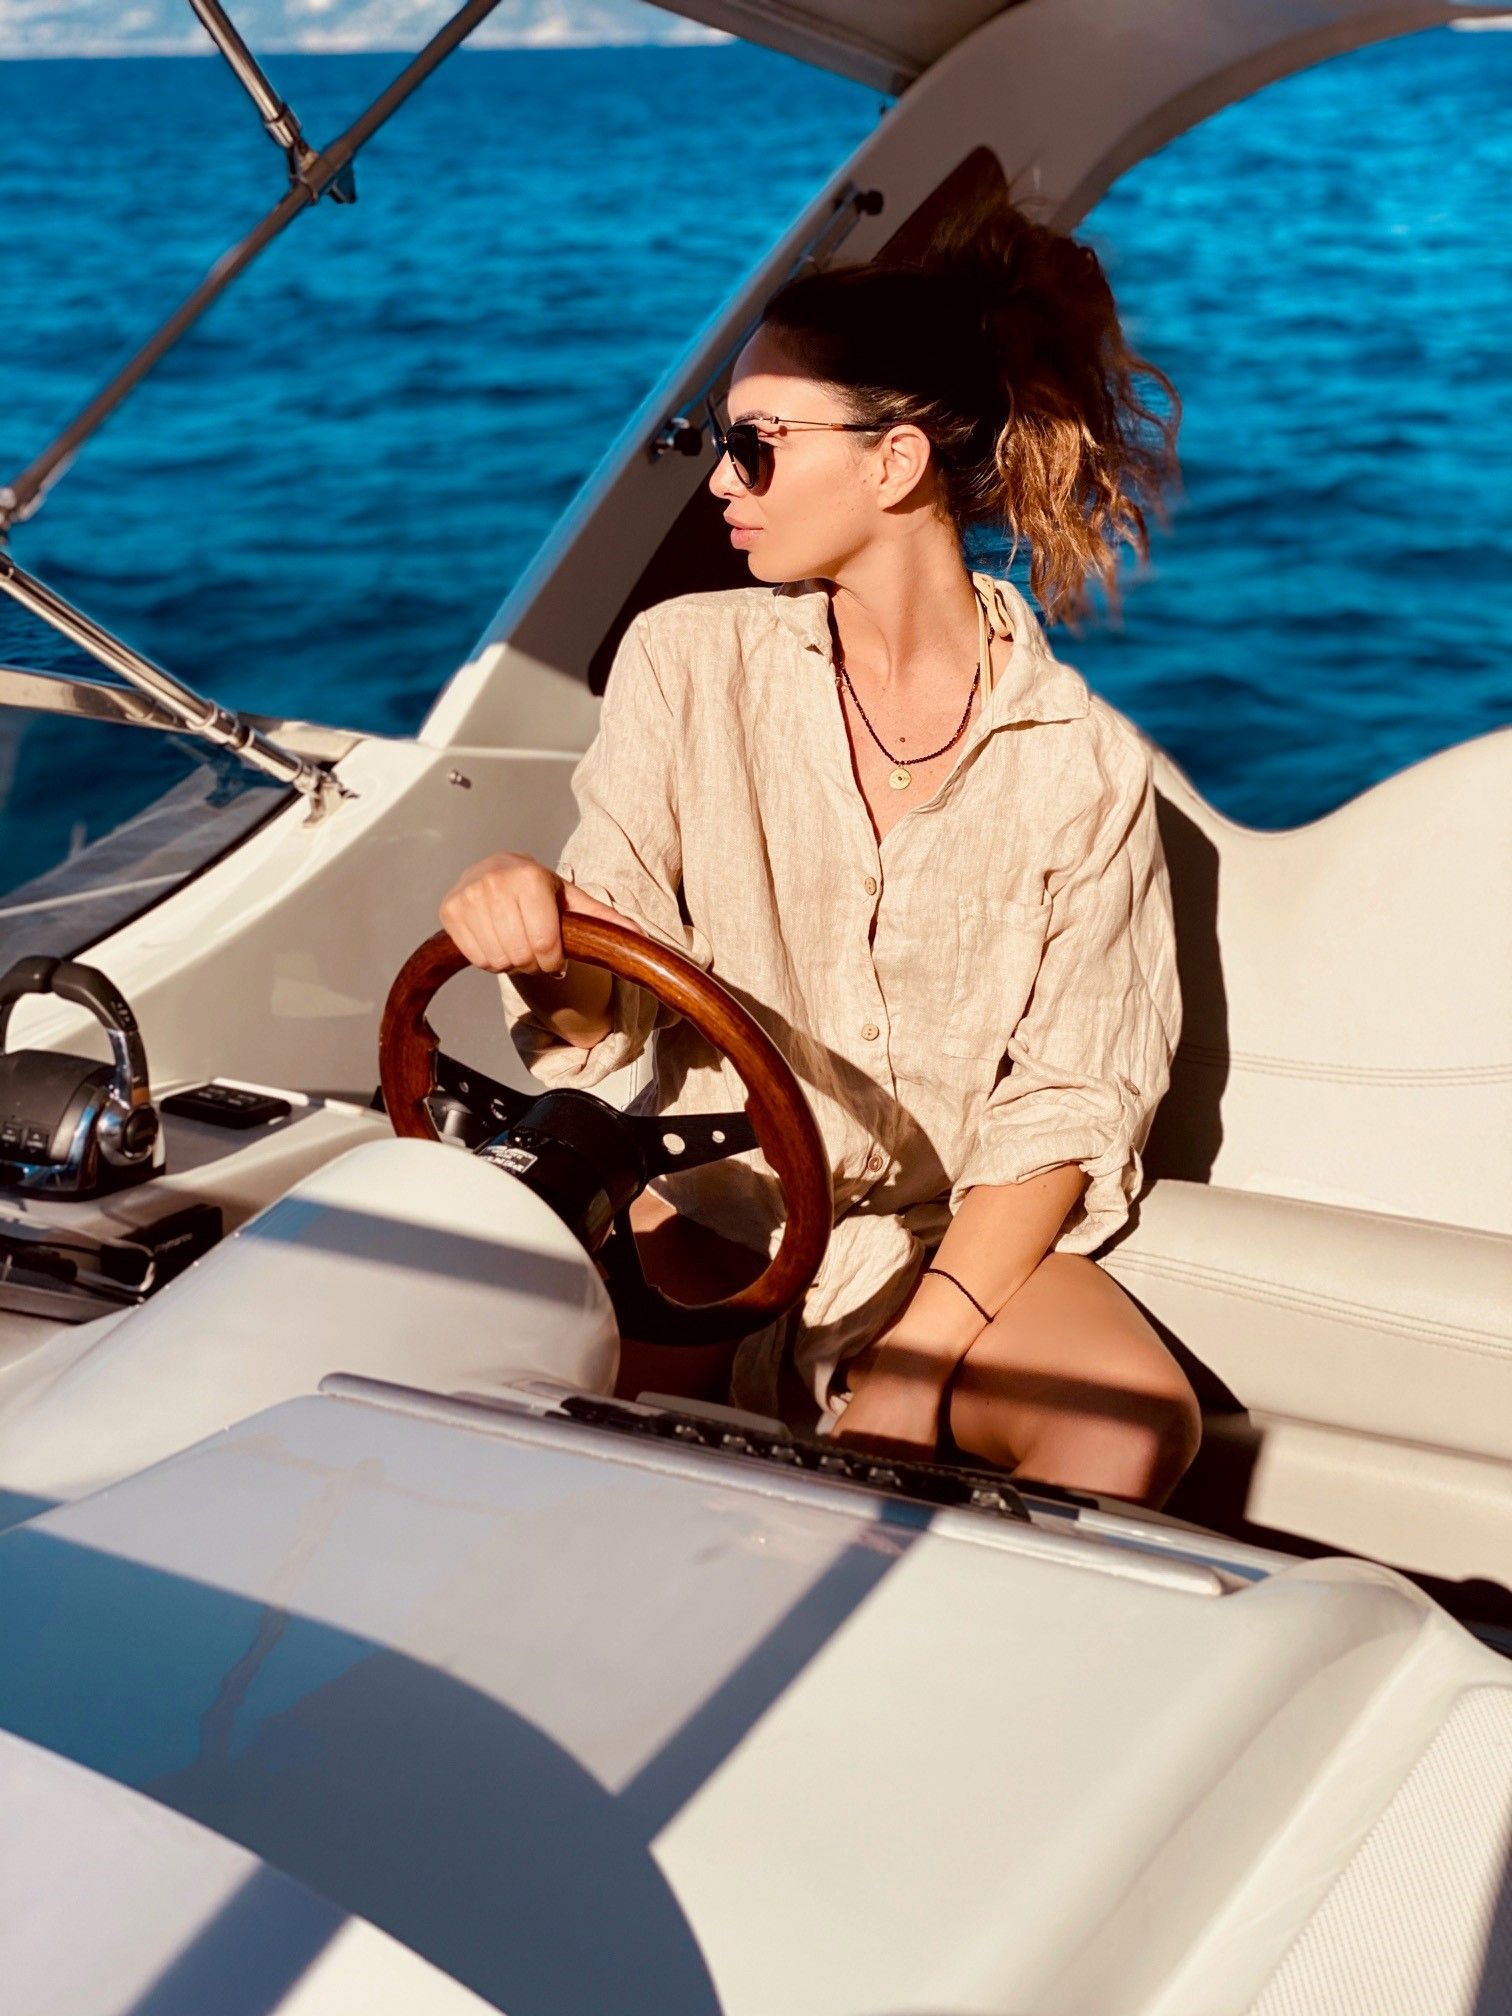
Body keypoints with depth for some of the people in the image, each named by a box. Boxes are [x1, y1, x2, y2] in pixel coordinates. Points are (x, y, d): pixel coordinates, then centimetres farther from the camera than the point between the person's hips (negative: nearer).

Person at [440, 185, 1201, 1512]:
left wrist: (920, 1357, -17)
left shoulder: (1085, 764, -3)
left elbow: (1070, 1104, -4)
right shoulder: (689, 659, 2)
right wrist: (537, 928, -27)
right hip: (711, 1211, 1)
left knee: (1135, 1429, -29)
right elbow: (604, 1006, -1)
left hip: (958, 1239, -1)